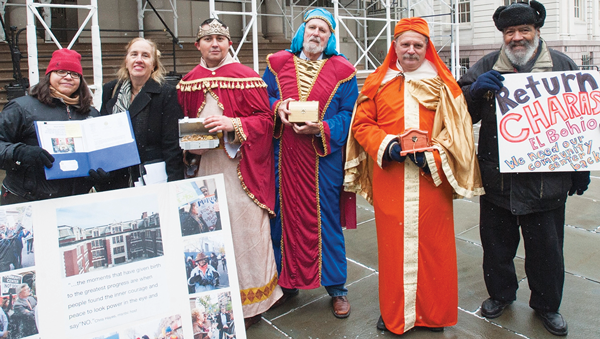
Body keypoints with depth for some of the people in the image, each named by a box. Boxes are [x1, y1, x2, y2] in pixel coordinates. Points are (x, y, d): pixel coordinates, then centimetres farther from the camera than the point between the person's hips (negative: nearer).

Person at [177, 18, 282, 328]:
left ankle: (251, 302, 16)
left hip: (240, 167, -4)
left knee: (244, 229, 0)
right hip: (204, 166, 4)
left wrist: (233, 124, -19)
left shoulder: (246, 77, -2)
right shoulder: (187, 83, 12)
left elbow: (265, 119, -5)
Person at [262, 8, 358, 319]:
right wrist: (277, 107, -11)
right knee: (284, 217, 9)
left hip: (323, 158, -2)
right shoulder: (278, 63, 8)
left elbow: (348, 115, -2)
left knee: (327, 220, 5)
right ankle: (286, 281, 28)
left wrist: (321, 129, -19)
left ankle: (336, 288, 21)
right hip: (284, 157, 2)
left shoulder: (342, 71, 2)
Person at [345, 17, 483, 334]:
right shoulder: (377, 83, 9)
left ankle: (434, 314, 24)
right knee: (393, 244, 5)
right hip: (390, 180, 0)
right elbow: (361, 124, 7)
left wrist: (432, 155, -13)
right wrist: (385, 144, -11)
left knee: (433, 245, 6)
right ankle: (394, 313, 22)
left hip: (432, 179, 0)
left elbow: (458, 129, 2)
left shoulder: (443, 84, 7)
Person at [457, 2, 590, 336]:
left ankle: (547, 304, 34)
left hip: (547, 180, 0)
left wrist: (582, 167, 9)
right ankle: (501, 294, 36)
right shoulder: (487, 67, 3)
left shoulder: (563, 65, 5)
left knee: (547, 248, 13)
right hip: (497, 179, 1)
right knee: (497, 244, 12)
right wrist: (475, 88, -19)